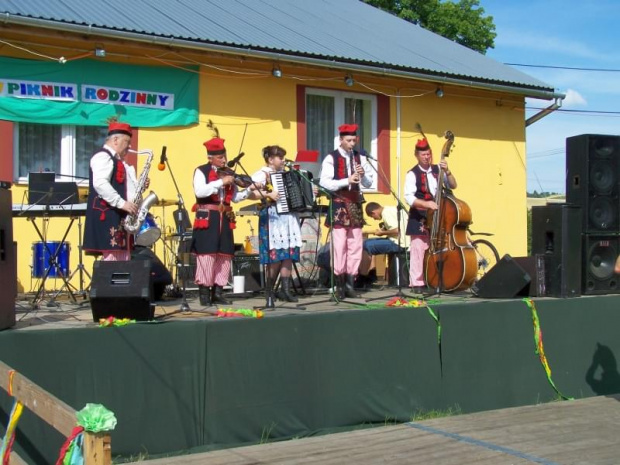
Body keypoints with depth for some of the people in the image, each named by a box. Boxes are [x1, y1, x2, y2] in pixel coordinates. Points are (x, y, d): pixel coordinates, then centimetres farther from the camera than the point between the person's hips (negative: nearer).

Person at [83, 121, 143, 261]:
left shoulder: (117, 160, 24)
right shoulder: (102, 157, -8)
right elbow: (100, 184, -22)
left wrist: (139, 186, 9)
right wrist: (122, 203, -23)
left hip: (120, 217, 10)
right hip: (108, 217, -10)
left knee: (123, 261, 6)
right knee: (112, 259, -14)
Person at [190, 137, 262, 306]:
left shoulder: (229, 173, 15)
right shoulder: (201, 171, -2)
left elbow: (235, 197, 15)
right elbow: (199, 192, -19)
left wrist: (250, 190, 0)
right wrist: (221, 182, -19)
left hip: (225, 218, 6)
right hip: (207, 218, -6)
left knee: (225, 255, 5)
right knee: (207, 254, -8)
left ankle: (217, 291, 13)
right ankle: (204, 292, -1)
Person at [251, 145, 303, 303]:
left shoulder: (284, 173, 19)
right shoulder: (262, 174, -4)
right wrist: (269, 195, -28)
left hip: (288, 217, 7)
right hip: (273, 217, -7)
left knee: (289, 254, 0)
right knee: (276, 254, -7)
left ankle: (285, 289, 2)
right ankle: (270, 290, 5)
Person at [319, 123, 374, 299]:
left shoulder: (360, 157, 10)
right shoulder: (331, 158, -5)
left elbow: (369, 183, 11)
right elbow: (324, 182, -14)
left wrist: (363, 175, -11)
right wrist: (347, 180, -22)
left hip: (355, 204, 5)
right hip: (338, 205, -5)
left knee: (356, 245, 4)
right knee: (339, 244, -5)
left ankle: (350, 282, 12)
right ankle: (339, 283, 3)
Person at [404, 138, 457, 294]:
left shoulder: (437, 170, 8)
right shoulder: (412, 174, -8)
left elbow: (453, 186, 2)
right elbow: (409, 197, -17)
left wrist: (447, 171, -13)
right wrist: (426, 204, -27)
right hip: (419, 218, -5)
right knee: (419, 249, -6)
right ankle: (417, 283, 0)